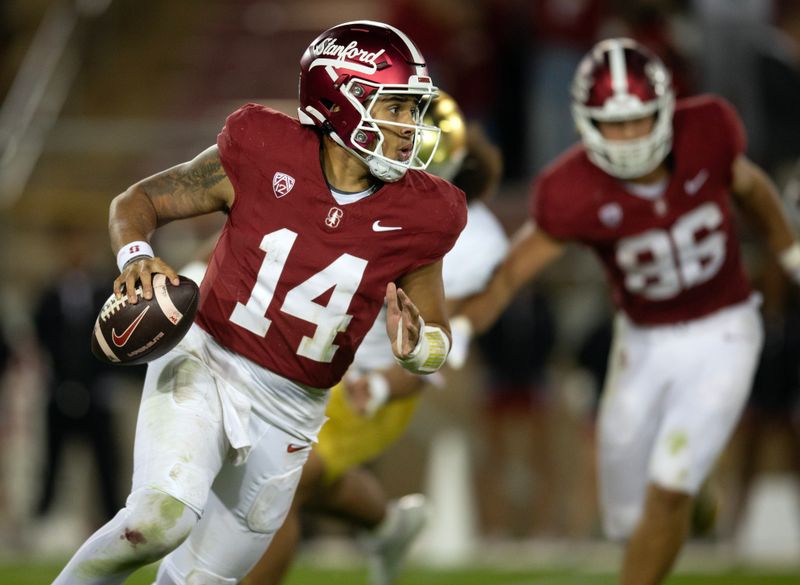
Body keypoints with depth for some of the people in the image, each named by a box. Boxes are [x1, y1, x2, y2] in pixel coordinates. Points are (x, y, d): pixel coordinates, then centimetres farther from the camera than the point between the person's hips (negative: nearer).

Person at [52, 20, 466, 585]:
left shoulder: (415, 217, -5)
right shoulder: (263, 155, -12)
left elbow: (438, 343, 8)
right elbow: (137, 201, 1)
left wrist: (415, 343, -17)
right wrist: (136, 255, -22)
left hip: (287, 415, 4)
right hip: (204, 368, -4)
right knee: (162, 518, -29)